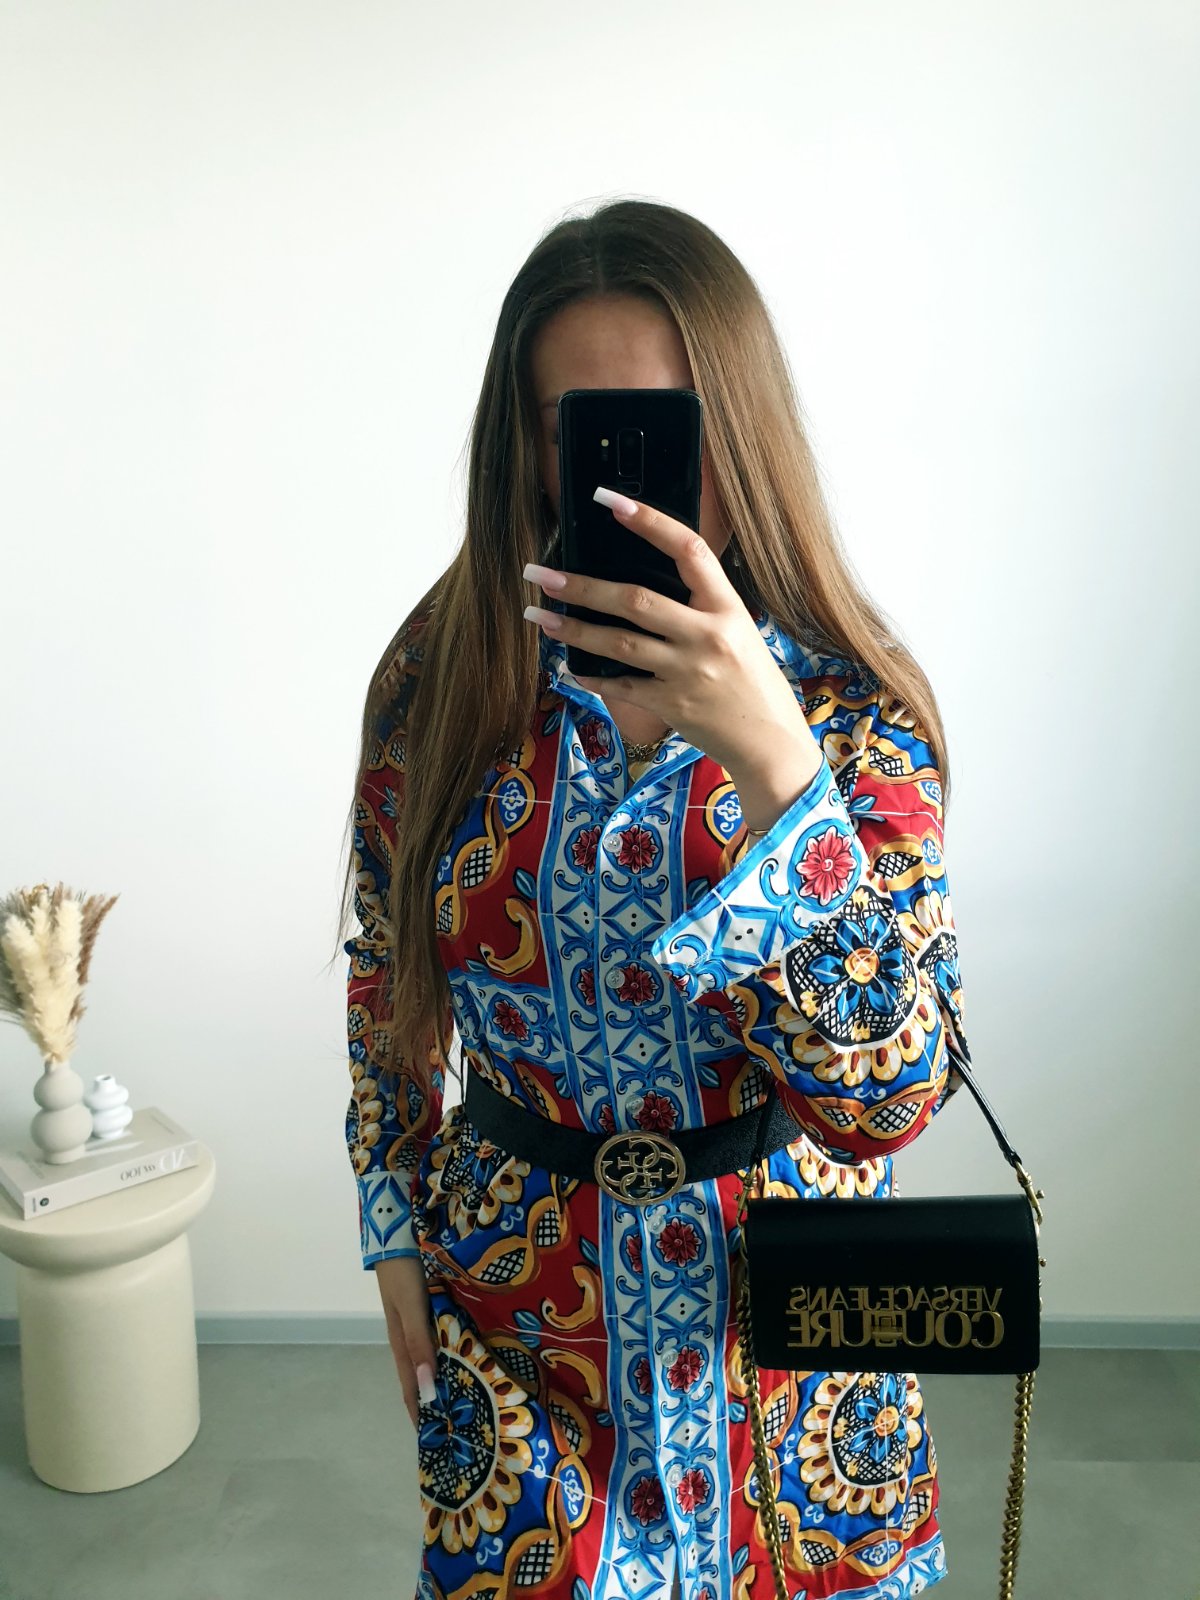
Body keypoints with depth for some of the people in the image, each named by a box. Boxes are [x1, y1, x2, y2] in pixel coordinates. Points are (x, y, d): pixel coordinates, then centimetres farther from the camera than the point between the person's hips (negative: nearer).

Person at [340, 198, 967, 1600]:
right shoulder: (442, 674, -12)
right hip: (513, 1293, 1)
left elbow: (887, 1099, -27)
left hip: (777, 1280, 0)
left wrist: (772, 759, -38)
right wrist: (397, 1241, 3)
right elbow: (387, 981, 2)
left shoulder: (852, 704, -16)